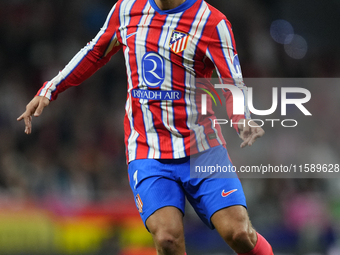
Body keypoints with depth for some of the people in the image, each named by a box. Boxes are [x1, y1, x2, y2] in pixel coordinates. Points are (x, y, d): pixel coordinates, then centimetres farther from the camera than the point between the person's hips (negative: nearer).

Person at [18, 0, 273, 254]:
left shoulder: (213, 22, -6)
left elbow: (234, 87, -10)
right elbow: (95, 52, 23)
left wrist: (245, 121, -31)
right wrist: (49, 91, 22)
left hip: (202, 151, -2)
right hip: (147, 155, 2)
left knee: (238, 233, -16)